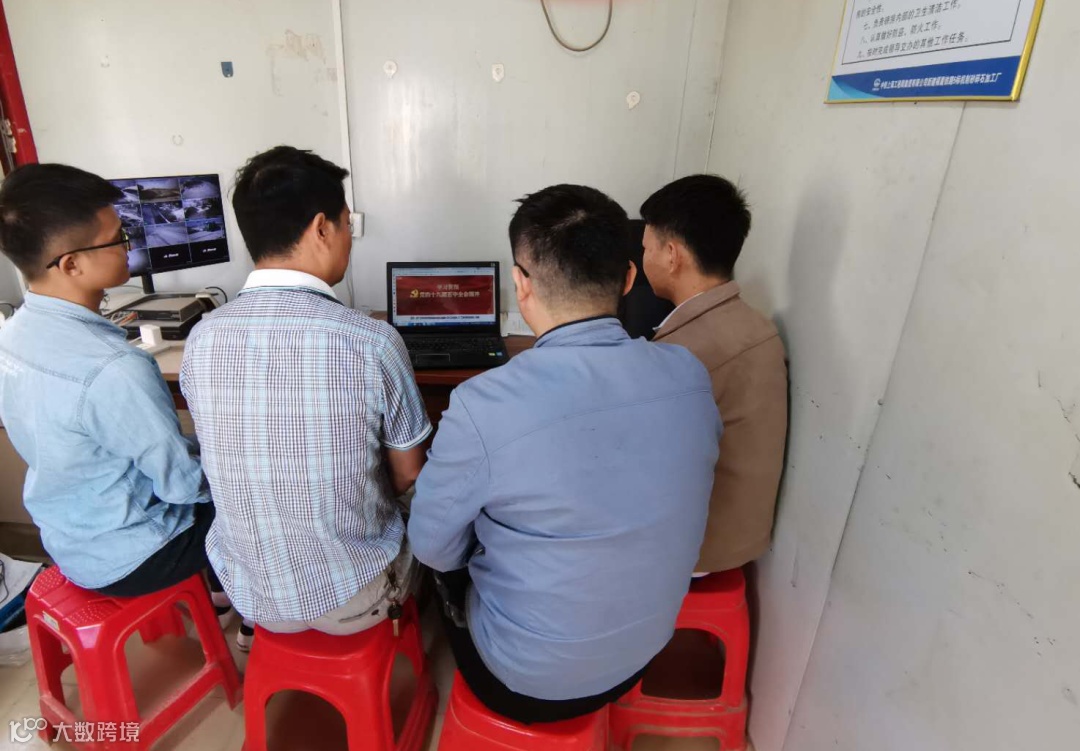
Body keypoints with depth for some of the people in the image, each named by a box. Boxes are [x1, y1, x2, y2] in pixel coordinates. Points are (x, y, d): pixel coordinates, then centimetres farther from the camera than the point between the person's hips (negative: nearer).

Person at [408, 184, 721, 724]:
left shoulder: (483, 405, -32)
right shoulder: (691, 376, -17)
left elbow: (432, 547, -15)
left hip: (523, 682, -4)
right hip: (644, 655, 4)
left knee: (450, 561, 23)